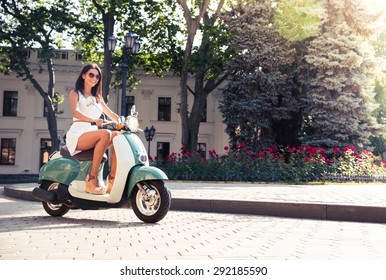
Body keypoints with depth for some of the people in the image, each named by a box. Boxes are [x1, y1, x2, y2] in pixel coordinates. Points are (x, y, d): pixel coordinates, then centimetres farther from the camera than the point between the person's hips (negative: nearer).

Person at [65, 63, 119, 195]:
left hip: (93, 134, 6)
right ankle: (92, 180, -36)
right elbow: (75, 112, -12)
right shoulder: (75, 93, 8)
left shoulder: (97, 97, 26)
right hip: (78, 135, -6)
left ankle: (112, 180, -26)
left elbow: (111, 114, 21)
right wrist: (94, 121, -30)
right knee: (105, 134, -34)